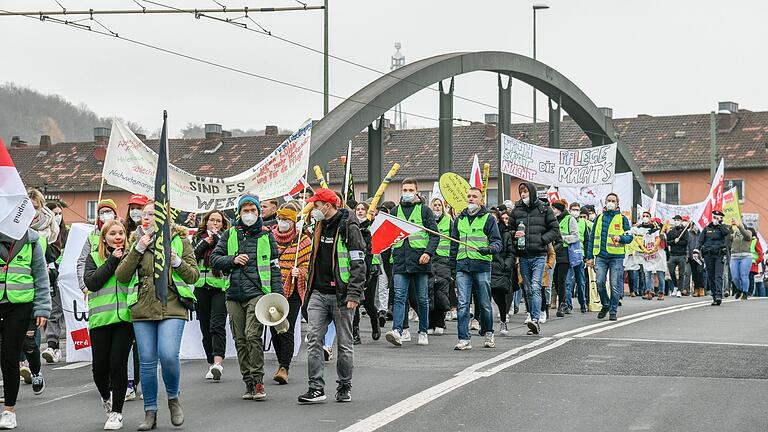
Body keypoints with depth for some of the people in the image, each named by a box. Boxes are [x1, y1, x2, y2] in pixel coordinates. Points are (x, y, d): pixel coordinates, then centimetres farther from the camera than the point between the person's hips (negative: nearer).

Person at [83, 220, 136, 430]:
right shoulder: (94, 258, 11)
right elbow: (91, 282, -5)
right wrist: (112, 261, -7)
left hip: (125, 317, -1)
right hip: (100, 318, 1)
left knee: (118, 363, -6)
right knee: (100, 365, -1)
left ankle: (116, 412, 6)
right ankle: (106, 397, 32)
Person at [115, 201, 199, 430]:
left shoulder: (179, 240, 7)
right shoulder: (135, 242, 11)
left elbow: (194, 275, 7)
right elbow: (121, 276, 1)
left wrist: (178, 263, -12)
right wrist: (138, 250, -7)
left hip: (172, 308, -2)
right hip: (143, 309, 2)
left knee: (168, 355, -18)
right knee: (147, 362, 2)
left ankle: (173, 398, 8)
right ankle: (150, 413, 12)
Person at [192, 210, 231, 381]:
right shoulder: (199, 238, 15)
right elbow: (192, 256, 0)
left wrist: (216, 236, -6)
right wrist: (205, 242, -3)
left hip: (220, 286, -4)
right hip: (201, 287, 4)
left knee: (217, 325, -16)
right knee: (205, 327, 8)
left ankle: (217, 363, -26)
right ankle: (211, 364, 16)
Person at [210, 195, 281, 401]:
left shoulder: (266, 235, 8)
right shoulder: (229, 235, 14)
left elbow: (275, 267, 7)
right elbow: (215, 259, 12)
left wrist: (278, 294, 0)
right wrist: (233, 260, -6)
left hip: (257, 293, -3)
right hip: (234, 295, 4)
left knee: (253, 336, -17)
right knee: (240, 340, 5)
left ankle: (258, 380, -11)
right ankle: (248, 383, 12)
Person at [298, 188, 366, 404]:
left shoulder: (348, 228, -9)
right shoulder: (319, 227, 14)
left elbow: (358, 264, -13)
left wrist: (353, 295, -19)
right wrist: (309, 290, 22)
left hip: (341, 295, -6)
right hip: (319, 293, 6)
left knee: (344, 343, 4)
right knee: (314, 339, -5)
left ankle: (345, 387, 16)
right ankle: (316, 388, -6)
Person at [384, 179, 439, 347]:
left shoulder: (424, 210, 4)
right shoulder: (395, 211, 13)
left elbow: (435, 235, 1)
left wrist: (429, 252, -14)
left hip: (420, 260, -2)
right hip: (400, 260, 2)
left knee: (422, 299, 7)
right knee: (399, 296, -11)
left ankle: (423, 332, 18)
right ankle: (397, 331, -21)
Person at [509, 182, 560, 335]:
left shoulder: (544, 209, 2)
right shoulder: (516, 210, 10)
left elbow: (555, 230, 4)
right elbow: (509, 229, 17)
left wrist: (541, 239, -9)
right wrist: (514, 235, -6)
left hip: (539, 255, -4)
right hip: (523, 256, 4)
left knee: (535, 287, -17)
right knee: (528, 290, 7)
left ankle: (535, 320, -24)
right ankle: (533, 320, 13)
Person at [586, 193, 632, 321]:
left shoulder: (622, 219, 8)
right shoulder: (599, 218, 15)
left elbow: (629, 236, 5)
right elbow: (592, 238, 15)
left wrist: (620, 238, -17)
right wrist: (590, 256, 9)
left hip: (617, 257, -2)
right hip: (600, 256, 2)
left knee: (615, 285, -3)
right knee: (599, 282, -5)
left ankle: (613, 311, 7)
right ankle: (606, 305, 17)